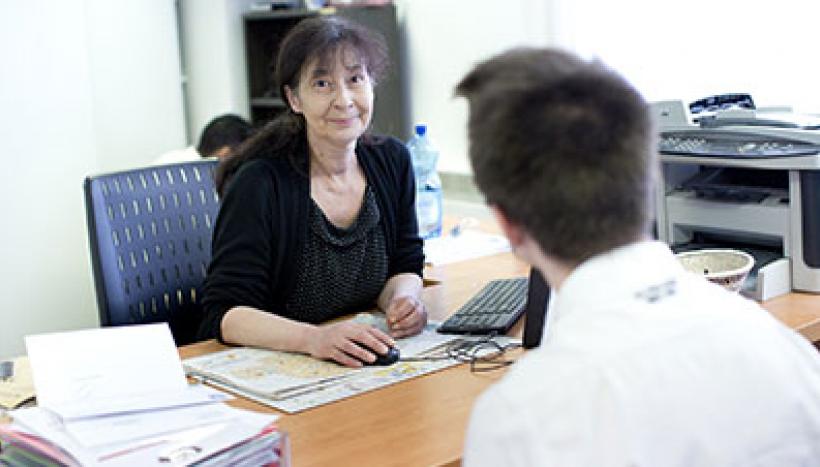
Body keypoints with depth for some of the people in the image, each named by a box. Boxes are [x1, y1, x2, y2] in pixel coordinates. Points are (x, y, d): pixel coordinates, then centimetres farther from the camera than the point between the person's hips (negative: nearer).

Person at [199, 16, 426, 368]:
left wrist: (402, 299, -12)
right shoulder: (259, 183, -15)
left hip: (364, 366, 4)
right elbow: (224, 314, -20)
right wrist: (313, 339, -35)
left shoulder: (392, 161, 2)